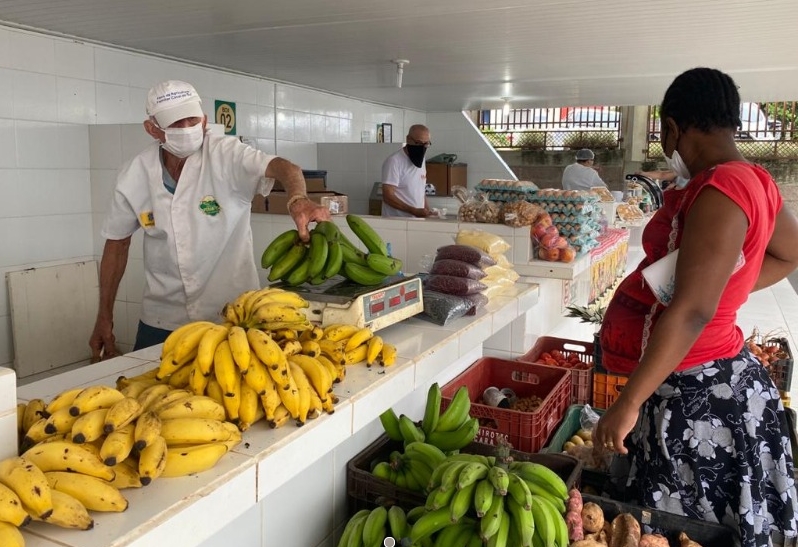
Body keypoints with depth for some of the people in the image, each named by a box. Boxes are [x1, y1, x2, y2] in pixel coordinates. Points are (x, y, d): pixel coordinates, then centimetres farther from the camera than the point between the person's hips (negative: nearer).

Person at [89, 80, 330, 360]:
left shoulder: (226, 154, -14)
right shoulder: (133, 175, -4)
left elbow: (282, 167, -32)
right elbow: (117, 243, 7)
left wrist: (298, 199, -56)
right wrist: (104, 317, 7)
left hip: (233, 313, -2)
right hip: (162, 319, 3)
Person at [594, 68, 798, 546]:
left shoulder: (719, 191, -23)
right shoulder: (753, 181, 6)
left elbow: (692, 312, -29)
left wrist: (628, 404, -26)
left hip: (693, 394, -9)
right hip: (720, 376, 9)